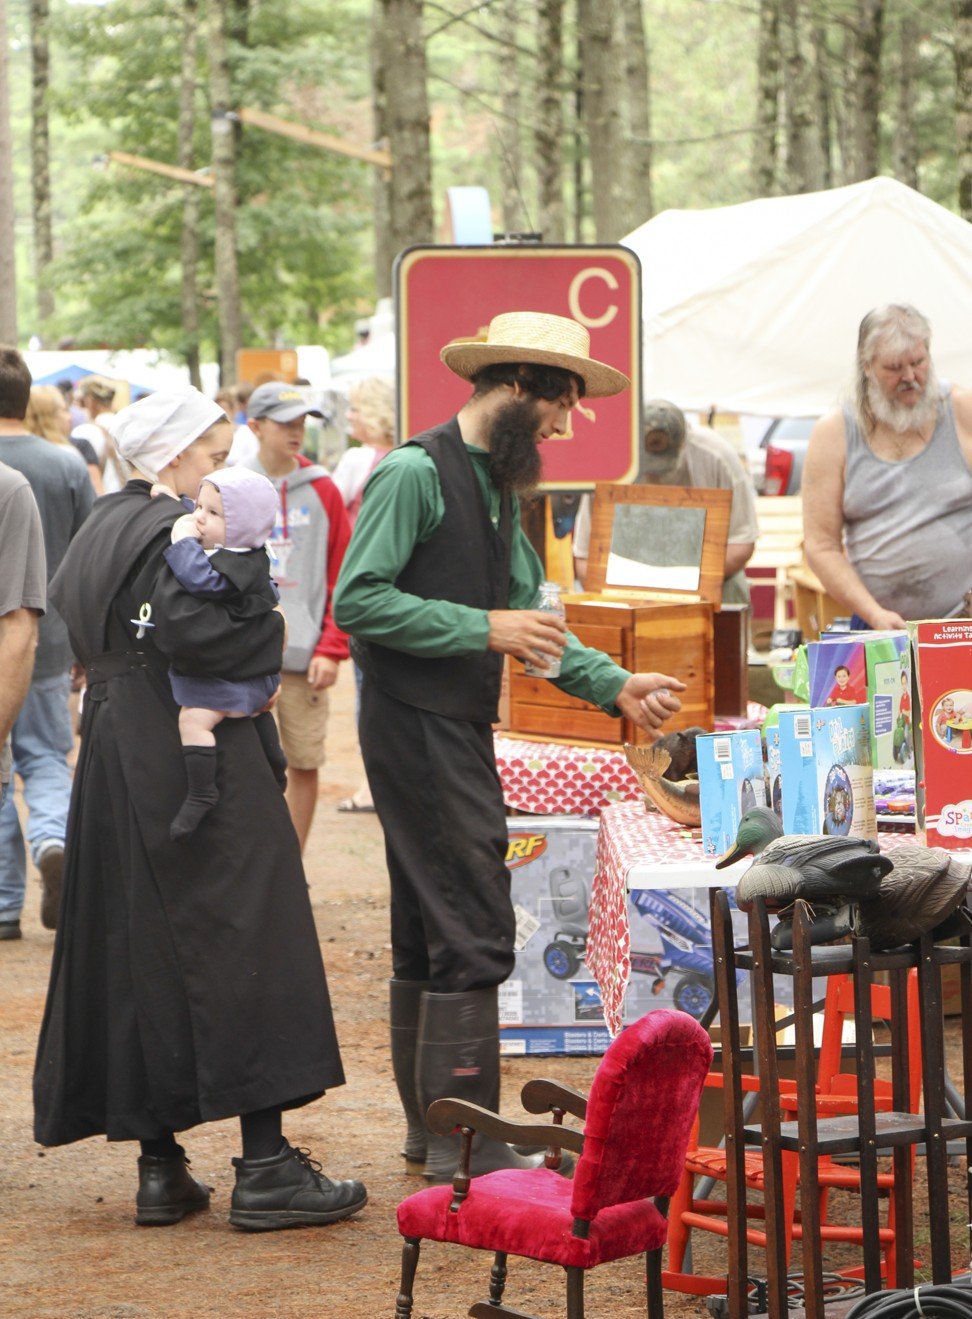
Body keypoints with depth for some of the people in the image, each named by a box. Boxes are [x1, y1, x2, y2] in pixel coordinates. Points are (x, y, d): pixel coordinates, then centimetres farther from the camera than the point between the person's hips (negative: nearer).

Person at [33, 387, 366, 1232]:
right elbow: (196, 638, -25)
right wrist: (267, 623, -9)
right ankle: (265, 1168, -6)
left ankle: (160, 1169, 11)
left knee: (133, 956, 9)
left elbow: (82, 635, 14)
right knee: (240, 946, -5)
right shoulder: (184, 532, -14)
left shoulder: (102, 530, 14)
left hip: (115, 763, 9)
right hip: (198, 763, -9)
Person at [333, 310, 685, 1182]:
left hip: (462, 730, 10)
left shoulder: (499, 487, 17)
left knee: (428, 933, 14)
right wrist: (485, 628, -20)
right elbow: (358, 600, -19)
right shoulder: (416, 472, -13)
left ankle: (431, 1125, 20)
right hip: (415, 725, -10)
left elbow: (528, 615, 19)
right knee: (473, 932, -11)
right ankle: (465, 1137, -7)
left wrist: (615, 685, 8)